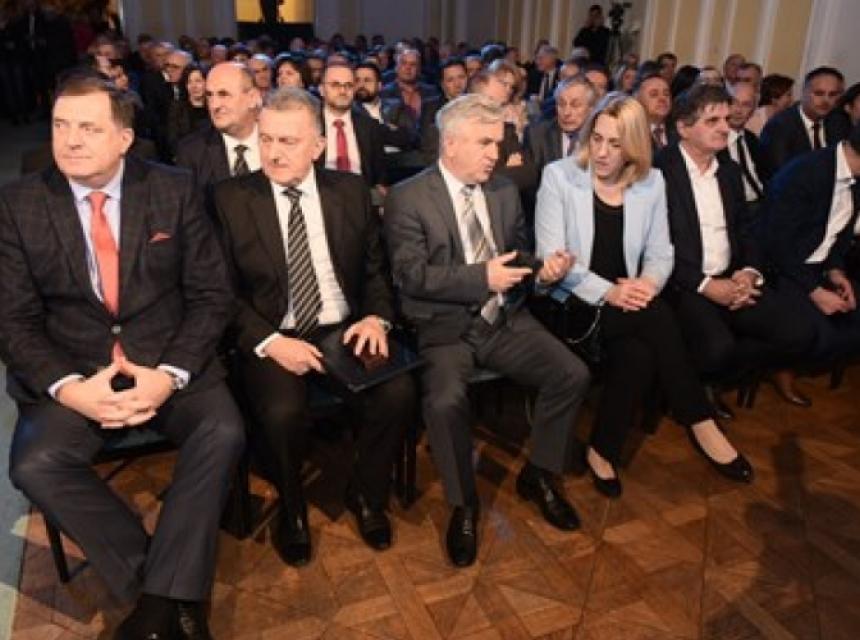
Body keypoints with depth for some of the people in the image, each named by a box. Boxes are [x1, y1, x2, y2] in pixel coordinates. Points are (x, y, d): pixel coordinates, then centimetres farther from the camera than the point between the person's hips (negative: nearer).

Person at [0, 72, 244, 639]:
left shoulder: (174, 190, 0)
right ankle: (177, 591, -11)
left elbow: (212, 294, -2)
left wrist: (169, 374, -16)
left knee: (224, 433, -27)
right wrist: (70, 387, -17)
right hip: (69, 372, 1)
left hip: (169, 362, -1)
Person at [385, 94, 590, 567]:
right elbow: (411, 274, -14)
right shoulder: (408, 198, -5)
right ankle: (464, 505, -3)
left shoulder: (504, 191, 13)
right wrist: (483, 277, -21)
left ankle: (538, 475, 12)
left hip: (504, 320, 5)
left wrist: (542, 267, -3)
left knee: (573, 374, -13)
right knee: (446, 401, -31)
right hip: (444, 327, -5)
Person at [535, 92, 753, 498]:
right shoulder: (558, 176, -6)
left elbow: (660, 252, 8)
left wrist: (647, 285, -16)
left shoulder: (651, 181, 6)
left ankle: (603, 450, -9)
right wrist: (607, 292, -24)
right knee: (658, 317, -28)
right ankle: (700, 423, -11)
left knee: (639, 353, -29)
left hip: (626, 303, 4)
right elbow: (552, 257, -12)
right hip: (571, 302, -4)